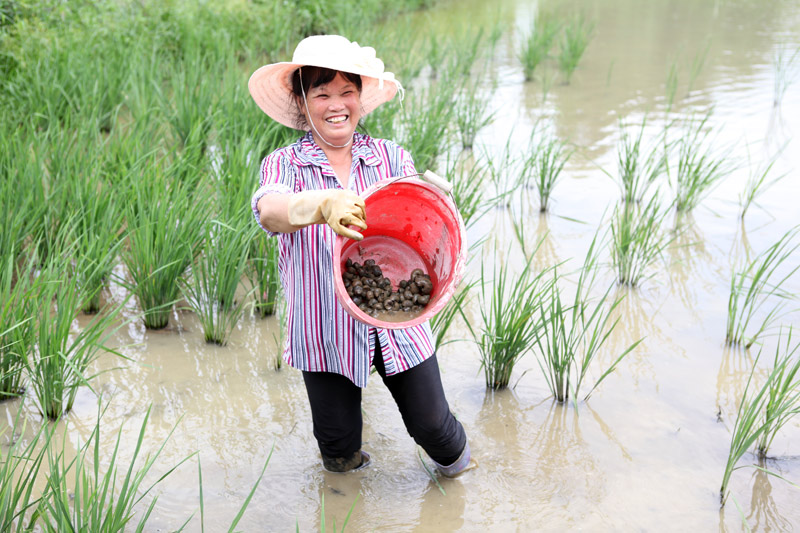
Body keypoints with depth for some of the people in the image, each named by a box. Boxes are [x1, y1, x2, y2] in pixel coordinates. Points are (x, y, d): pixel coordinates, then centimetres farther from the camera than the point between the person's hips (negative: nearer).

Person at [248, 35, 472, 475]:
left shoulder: (391, 158, 0)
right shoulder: (284, 165, -5)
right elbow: (268, 210, -28)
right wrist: (323, 204, -50)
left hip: (396, 323, 1)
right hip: (325, 334, 0)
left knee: (431, 425, 8)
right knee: (338, 452, 10)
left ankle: (453, 458, 44)